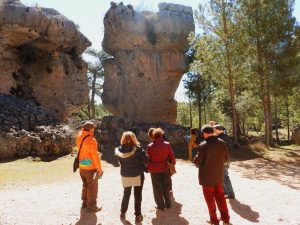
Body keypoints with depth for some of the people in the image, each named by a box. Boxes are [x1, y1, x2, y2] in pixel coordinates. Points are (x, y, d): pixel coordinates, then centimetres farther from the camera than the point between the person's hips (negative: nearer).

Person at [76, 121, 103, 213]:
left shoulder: (79, 137, -2)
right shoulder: (91, 140, -23)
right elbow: (95, 155, -21)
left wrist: (83, 129, 8)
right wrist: (99, 168, -15)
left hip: (82, 166, 7)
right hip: (91, 167, -7)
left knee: (85, 185, 23)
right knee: (92, 187, 6)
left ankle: (85, 202, 36)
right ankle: (92, 207, 14)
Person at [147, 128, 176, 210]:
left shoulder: (150, 146, -12)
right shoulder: (167, 144, -10)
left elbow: (148, 158, -6)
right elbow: (171, 157, -2)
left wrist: (148, 167, 8)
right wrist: (173, 163, 15)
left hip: (154, 170, -1)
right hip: (165, 168, 2)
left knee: (157, 188, 12)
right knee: (166, 187, 17)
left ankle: (160, 205, 21)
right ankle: (168, 204, 28)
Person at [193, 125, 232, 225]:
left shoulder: (203, 145, -24)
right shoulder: (222, 143, -5)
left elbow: (197, 161, -20)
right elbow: (226, 158, 7)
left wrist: (196, 160, 2)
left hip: (207, 176, -5)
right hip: (219, 175, 6)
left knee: (210, 199, 12)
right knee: (220, 196, 21)